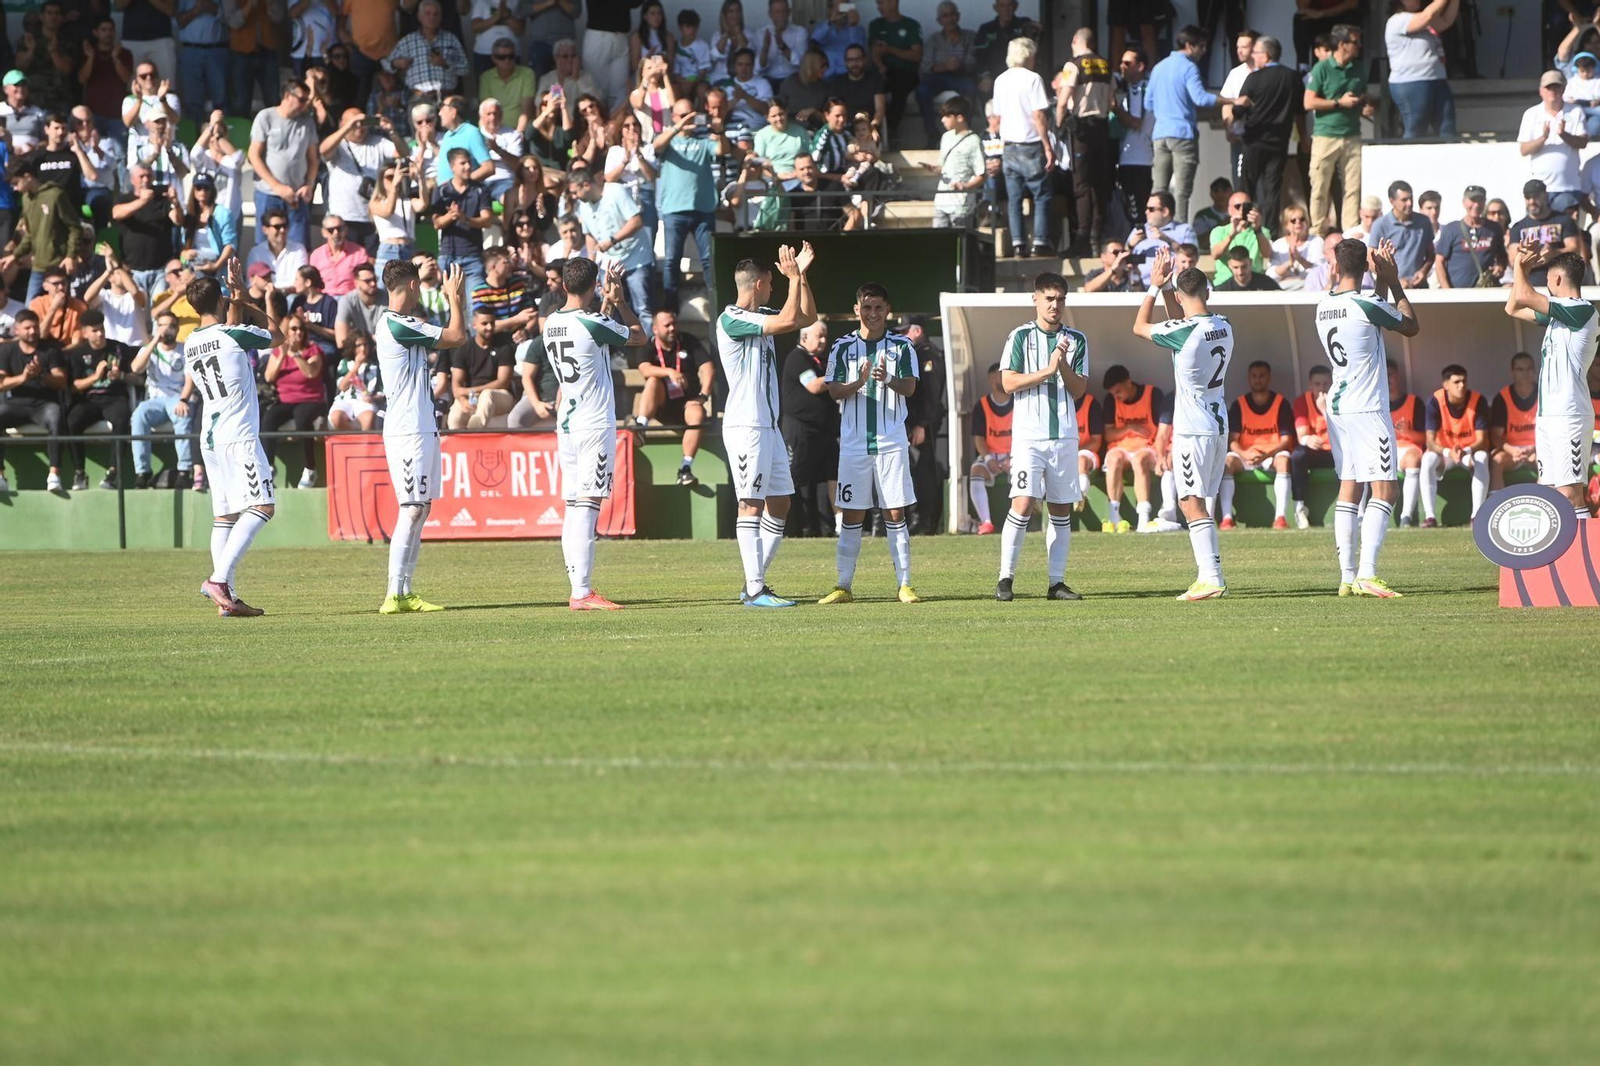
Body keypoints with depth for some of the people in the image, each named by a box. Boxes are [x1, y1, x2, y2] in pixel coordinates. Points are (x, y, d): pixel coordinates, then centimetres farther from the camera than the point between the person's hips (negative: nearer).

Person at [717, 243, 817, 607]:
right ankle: (755, 589, -13)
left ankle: (755, 583, 14)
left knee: (779, 504, 9)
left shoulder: (760, 317, 16)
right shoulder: (731, 319, -13)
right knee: (751, 505, -10)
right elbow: (788, 321, -21)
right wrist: (794, 277, -11)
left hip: (768, 425, 10)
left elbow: (807, 317, 22)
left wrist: (801, 275, 13)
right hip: (745, 425, -10)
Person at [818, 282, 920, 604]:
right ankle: (844, 586, 6)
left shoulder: (901, 346, 5)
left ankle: (904, 585, 3)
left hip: (892, 441, -1)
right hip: (854, 442, 1)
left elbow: (909, 387, -6)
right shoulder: (843, 347, 6)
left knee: (895, 514, -1)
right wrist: (859, 382, -21)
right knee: (851, 515, 2)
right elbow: (834, 391, -2)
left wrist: (889, 379, -28)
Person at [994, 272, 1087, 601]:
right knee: (1023, 504, -14)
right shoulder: (1020, 337, 2)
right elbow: (1008, 382, -6)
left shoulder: (1076, 341, 10)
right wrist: (1048, 370, -14)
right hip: (1029, 435, -4)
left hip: (1064, 435, 4)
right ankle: (1005, 579, -9)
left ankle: (1057, 582, 9)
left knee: (1061, 509, 4)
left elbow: (1079, 389, 5)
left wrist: (1063, 365, -12)